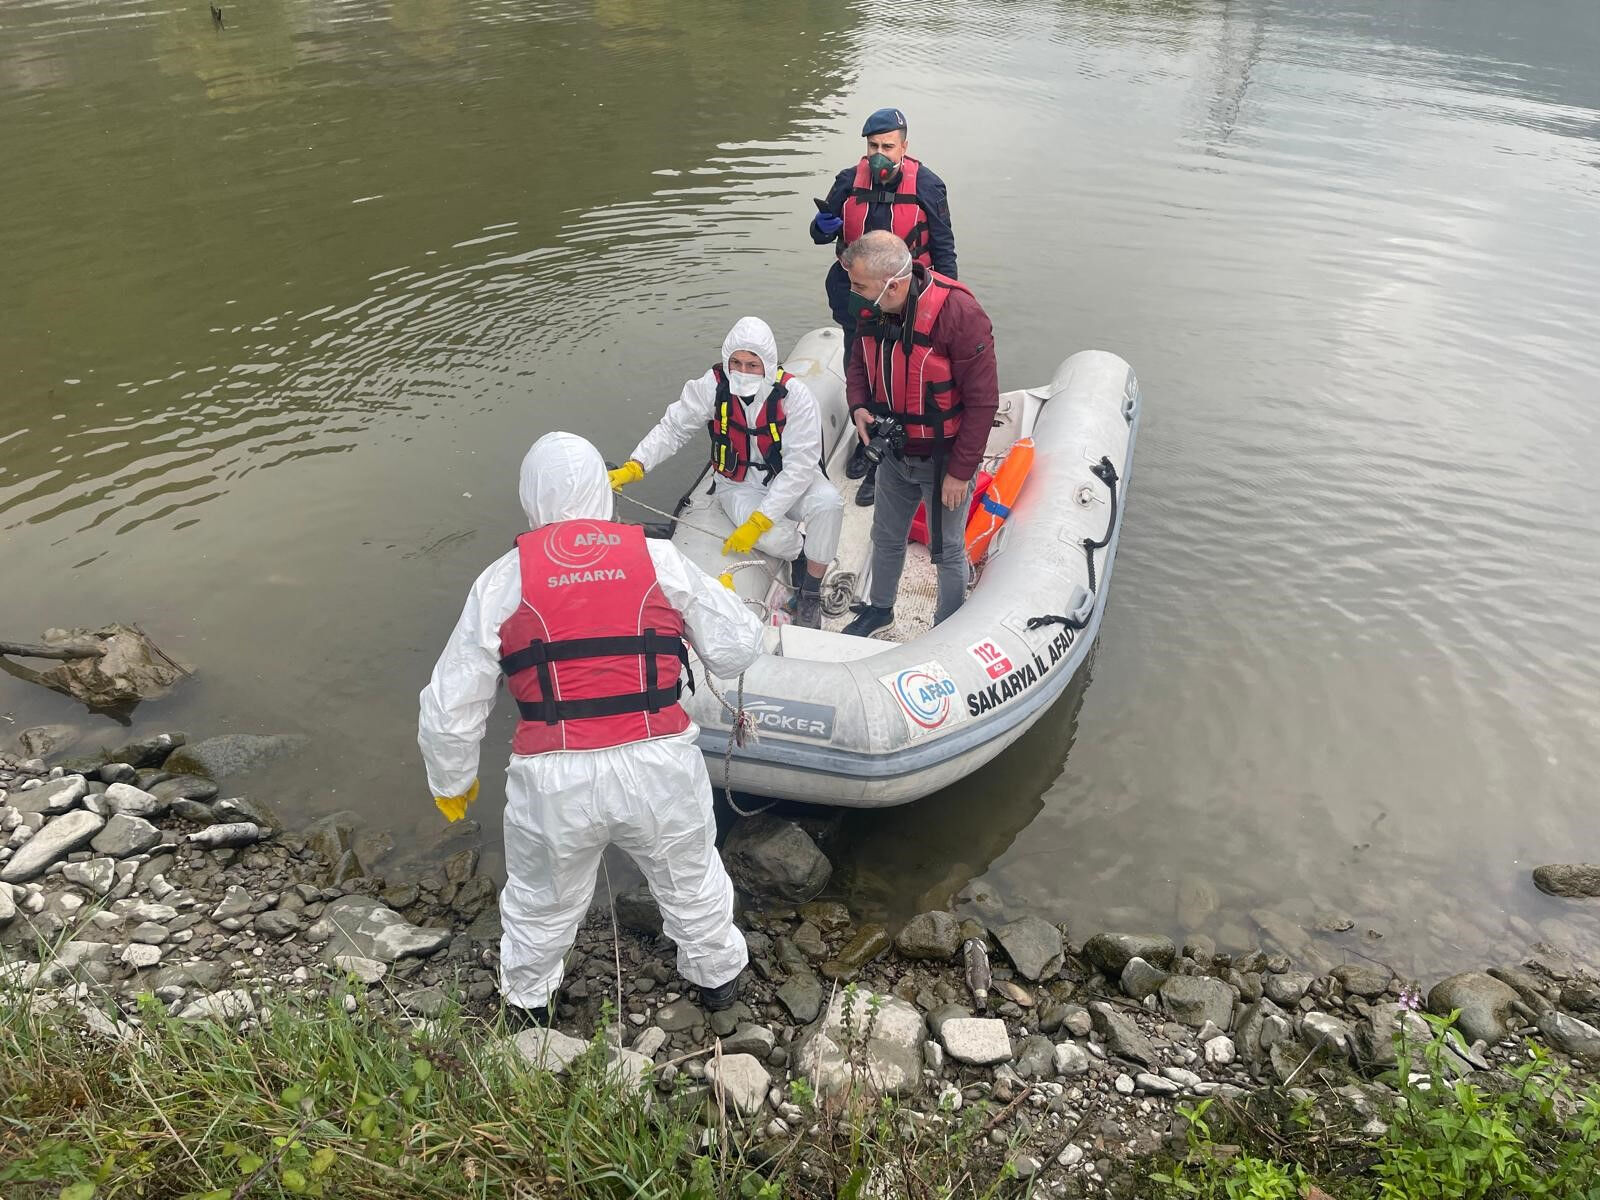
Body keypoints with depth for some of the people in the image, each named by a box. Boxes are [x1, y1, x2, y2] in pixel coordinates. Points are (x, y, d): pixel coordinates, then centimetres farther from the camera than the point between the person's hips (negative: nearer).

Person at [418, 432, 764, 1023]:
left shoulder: (503, 579, -1)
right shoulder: (660, 559, 0)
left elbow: (450, 706, 2)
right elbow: (737, 648, 6)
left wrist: (451, 781, 19)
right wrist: (712, 597, 26)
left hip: (554, 781, 0)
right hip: (660, 771, 1)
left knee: (540, 900, 27)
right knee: (691, 882, 28)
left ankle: (527, 1000, 54)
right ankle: (717, 975, 52)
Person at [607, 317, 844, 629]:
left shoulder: (795, 395, -22)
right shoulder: (712, 387, -16)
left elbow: (799, 466, -25)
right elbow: (672, 428, -8)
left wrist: (758, 521, -32)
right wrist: (633, 467, -25)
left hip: (790, 480, 1)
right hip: (740, 485, 0)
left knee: (829, 502, -32)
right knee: (774, 537, -32)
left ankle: (810, 592, -10)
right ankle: (801, 556, 8)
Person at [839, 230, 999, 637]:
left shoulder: (959, 314, -28)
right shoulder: (872, 309, -8)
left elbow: (982, 401, -23)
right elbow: (860, 362, 11)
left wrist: (960, 470, -20)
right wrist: (859, 406, -11)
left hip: (943, 460, -6)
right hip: (894, 453, 6)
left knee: (947, 550, 12)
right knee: (886, 538, 23)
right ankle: (879, 607, 48)